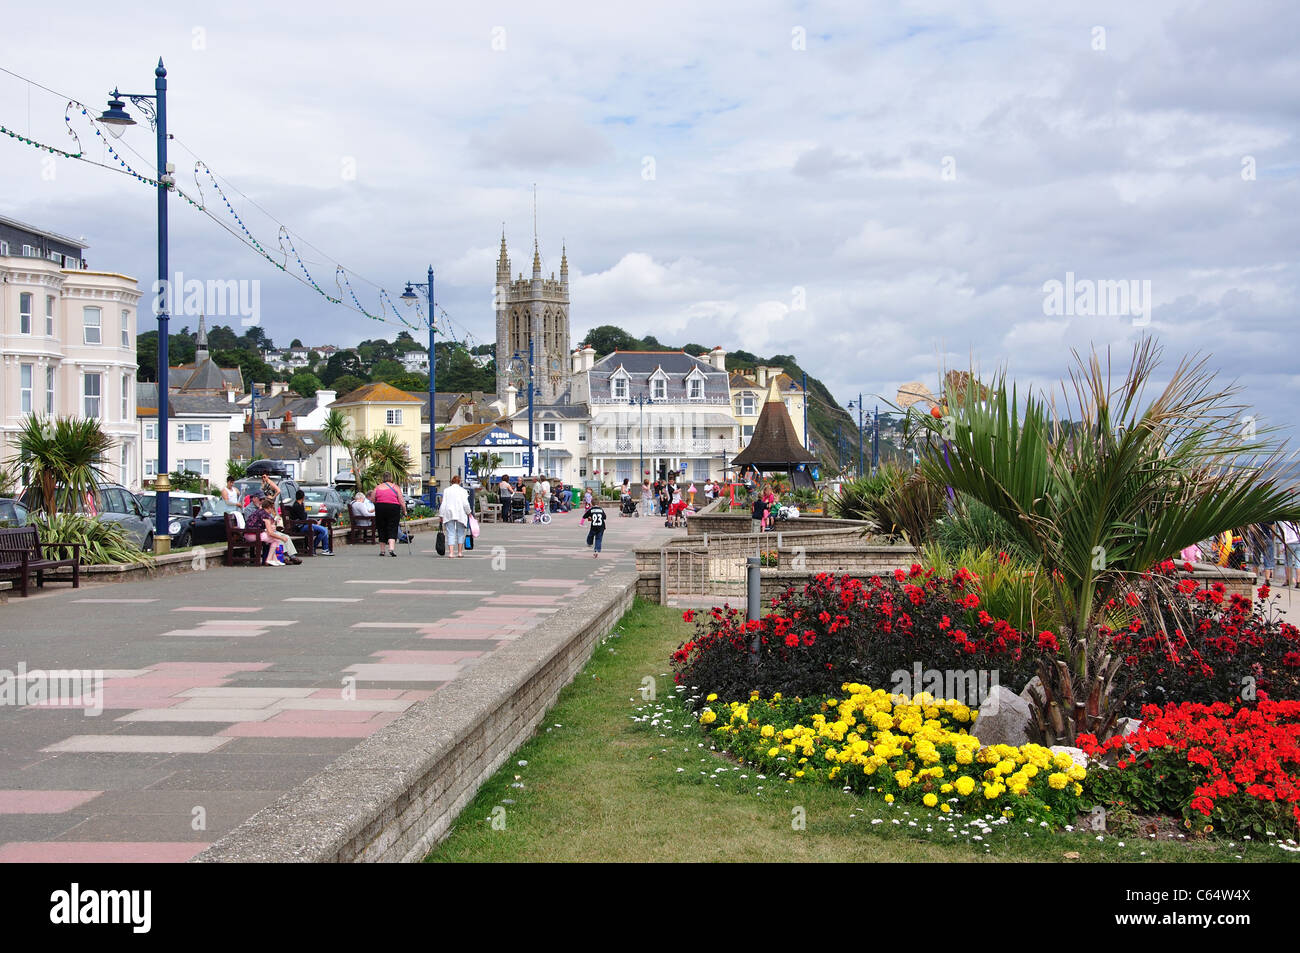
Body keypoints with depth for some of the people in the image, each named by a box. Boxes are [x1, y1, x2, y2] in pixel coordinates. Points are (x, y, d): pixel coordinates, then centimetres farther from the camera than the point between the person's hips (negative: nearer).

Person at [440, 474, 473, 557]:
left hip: (449, 514, 1)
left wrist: (441, 515, 7)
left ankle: (451, 553, -12)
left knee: (450, 533, -1)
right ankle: (460, 552, 15)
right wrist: (468, 513, 9)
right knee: (460, 533, 12)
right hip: (460, 514, -1)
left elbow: (443, 504, 3)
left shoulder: (447, 490, 5)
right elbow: (465, 504, -5)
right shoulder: (462, 491, 0)